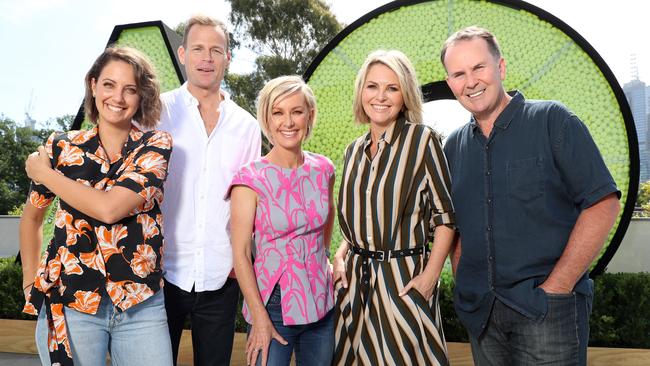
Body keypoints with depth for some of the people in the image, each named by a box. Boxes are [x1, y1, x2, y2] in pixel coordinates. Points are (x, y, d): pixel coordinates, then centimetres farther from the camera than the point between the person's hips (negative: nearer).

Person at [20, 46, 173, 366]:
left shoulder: (155, 145, -4)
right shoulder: (62, 147, 2)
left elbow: (109, 208, -18)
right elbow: (31, 216, 16)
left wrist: (44, 173, -6)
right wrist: (31, 280, 11)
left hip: (142, 305, -1)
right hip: (69, 303, 1)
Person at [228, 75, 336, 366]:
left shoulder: (323, 169, -1)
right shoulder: (251, 179, -14)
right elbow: (240, 254, -13)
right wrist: (260, 319, -15)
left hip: (322, 302, 5)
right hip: (274, 306, -4)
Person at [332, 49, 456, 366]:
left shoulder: (421, 140, -9)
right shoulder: (354, 150, 8)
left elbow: (445, 214, -8)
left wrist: (431, 274, -14)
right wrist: (340, 255, 3)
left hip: (403, 277, -5)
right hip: (355, 277, 5)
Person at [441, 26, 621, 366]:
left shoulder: (552, 121, -6)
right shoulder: (454, 146, 8)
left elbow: (603, 204, -11)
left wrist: (555, 288, -14)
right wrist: (462, 285, 3)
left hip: (547, 309, -4)